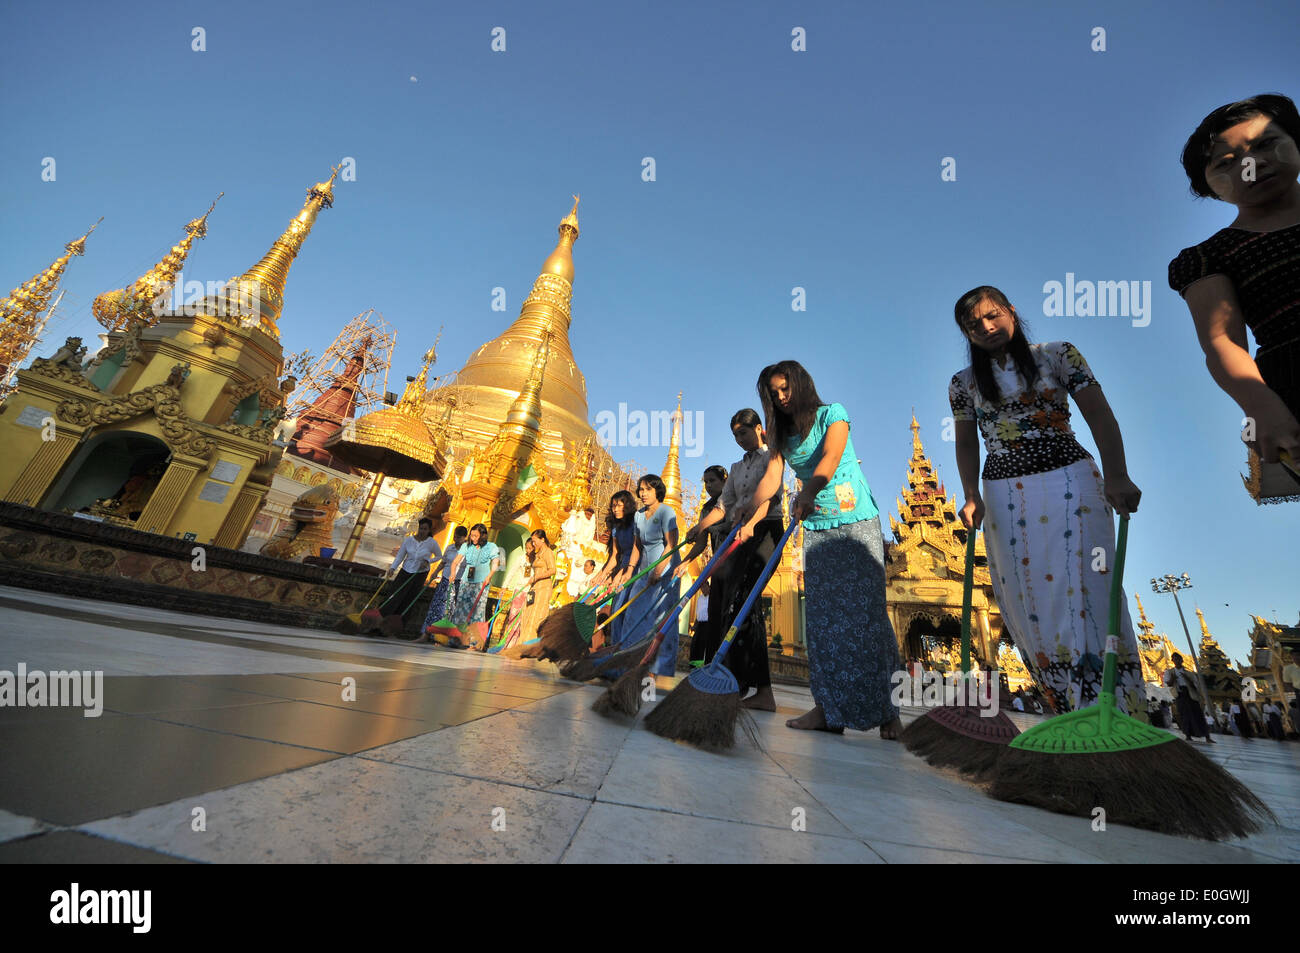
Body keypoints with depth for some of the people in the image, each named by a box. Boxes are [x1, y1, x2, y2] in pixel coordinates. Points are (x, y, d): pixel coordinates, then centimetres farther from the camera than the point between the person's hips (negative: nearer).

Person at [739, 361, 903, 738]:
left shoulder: (832, 414, -2)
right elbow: (771, 475, -6)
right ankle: (829, 707, 5)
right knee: (822, 615, 0)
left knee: (864, 610, -6)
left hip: (857, 522, -4)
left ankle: (883, 708, 5)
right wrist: (751, 508, -25)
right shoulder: (781, 434, 10)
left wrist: (808, 491, -40)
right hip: (817, 528, 4)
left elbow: (830, 458, -21)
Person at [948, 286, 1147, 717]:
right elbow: (966, 444, 11)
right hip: (1005, 497, 2)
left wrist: (1117, 475, -13)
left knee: (1084, 591, -6)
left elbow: (1099, 414, -1)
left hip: (1071, 485, -2)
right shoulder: (963, 382, 9)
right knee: (1029, 602, 3)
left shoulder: (1058, 355, 5)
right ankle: (1070, 711, 16)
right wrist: (971, 496, 0)